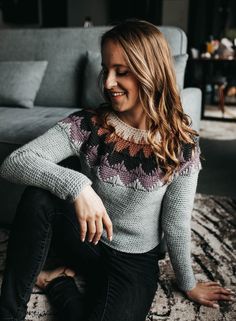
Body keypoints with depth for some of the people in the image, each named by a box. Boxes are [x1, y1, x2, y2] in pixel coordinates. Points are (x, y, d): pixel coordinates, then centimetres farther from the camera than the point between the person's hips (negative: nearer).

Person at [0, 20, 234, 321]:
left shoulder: (181, 143, -16)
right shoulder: (87, 124, -15)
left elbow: (176, 224, -6)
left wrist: (188, 284, 5)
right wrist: (75, 185, -40)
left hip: (135, 261, 0)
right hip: (85, 239, 1)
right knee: (38, 197, -29)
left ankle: (57, 280, 4)